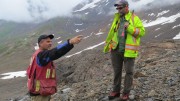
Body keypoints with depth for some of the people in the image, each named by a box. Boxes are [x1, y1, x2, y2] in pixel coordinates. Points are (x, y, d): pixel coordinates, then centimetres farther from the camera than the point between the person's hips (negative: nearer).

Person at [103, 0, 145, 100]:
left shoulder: (134, 18, -6)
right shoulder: (117, 18, 9)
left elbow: (142, 31, -12)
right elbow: (112, 31, 17)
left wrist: (130, 28, -23)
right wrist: (107, 44, 14)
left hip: (128, 51, -5)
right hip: (116, 49, 5)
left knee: (129, 72, 6)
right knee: (117, 71, 14)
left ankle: (126, 93, 18)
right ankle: (116, 91, 28)